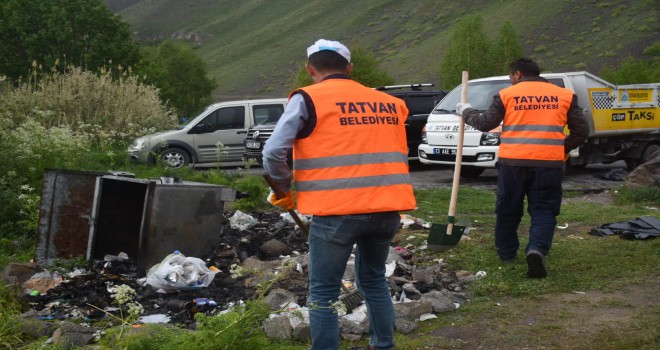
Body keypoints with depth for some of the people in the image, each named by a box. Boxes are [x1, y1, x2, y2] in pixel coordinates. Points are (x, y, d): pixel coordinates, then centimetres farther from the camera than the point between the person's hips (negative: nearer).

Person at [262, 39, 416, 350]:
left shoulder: (308, 99, -2)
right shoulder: (388, 102, 14)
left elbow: (273, 153, -8)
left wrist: (283, 190, 7)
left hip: (337, 212, -5)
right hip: (387, 209, 6)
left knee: (323, 294, 7)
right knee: (374, 281, 24)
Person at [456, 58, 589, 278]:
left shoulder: (507, 94, 5)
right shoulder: (564, 95, 10)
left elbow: (485, 123, 6)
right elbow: (581, 130, 9)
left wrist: (467, 112, 24)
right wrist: (564, 148, 23)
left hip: (512, 161, 0)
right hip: (549, 162, 0)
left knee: (508, 210, 15)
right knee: (543, 210, 5)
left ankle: (506, 253, 26)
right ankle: (537, 249, -18)